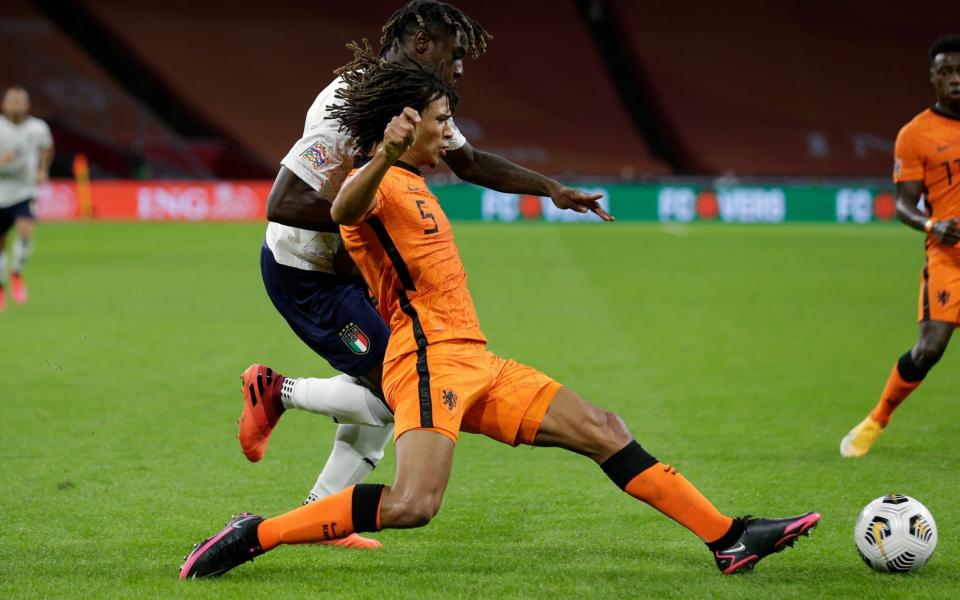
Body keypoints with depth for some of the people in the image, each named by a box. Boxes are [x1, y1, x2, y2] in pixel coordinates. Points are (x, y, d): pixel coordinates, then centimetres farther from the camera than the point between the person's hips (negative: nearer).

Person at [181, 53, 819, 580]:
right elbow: (344, 210, -35)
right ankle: (254, 535, -15)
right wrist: (384, 157, -55)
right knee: (412, 504, -26)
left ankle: (728, 539, 7)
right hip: (430, 359, -10)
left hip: (474, 363, 10)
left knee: (602, 429, 5)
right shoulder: (378, 184, -9)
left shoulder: (413, 185, 23)